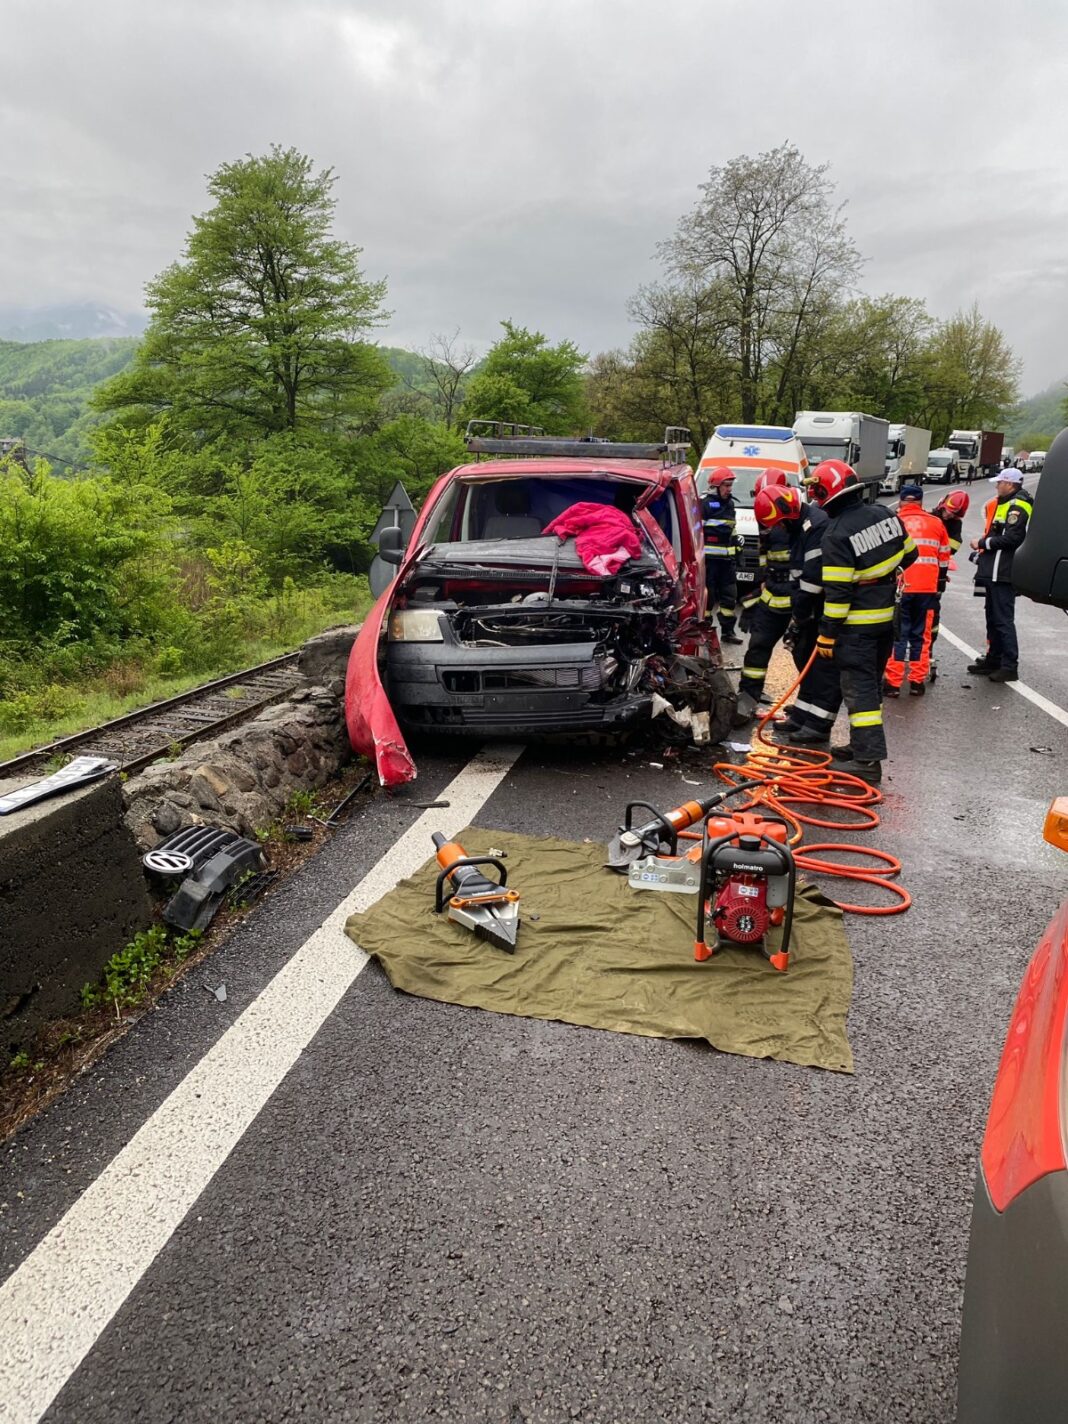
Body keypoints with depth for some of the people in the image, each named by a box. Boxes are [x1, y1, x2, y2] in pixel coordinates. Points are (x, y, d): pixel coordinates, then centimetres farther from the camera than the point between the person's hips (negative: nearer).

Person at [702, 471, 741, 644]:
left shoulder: (730, 503, 17)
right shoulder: (705, 504, -9)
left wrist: (736, 552, 26)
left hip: (727, 559, 8)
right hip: (709, 558, -8)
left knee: (730, 596, 8)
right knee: (707, 596, -4)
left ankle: (727, 630, 16)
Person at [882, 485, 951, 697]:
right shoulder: (936, 524, 8)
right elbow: (944, 559, 15)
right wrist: (939, 585, 26)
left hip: (900, 588, -2)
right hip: (927, 589, 3)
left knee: (897, 634, 3)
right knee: (922, 635, 12)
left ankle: (893, 683, 2)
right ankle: (917, 682, 14)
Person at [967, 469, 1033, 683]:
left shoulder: (1017, 507, -13)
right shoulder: (1006, 504, 19)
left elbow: (1011, 538, -22)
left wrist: (982, 543, -13)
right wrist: (983, 546, 10)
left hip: (1003, 574, -11)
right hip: (994, 572, 11)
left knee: (1003, 620, -8)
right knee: (993, 618, 16)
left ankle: (1010, 667, -4)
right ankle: (993, 660, 25)